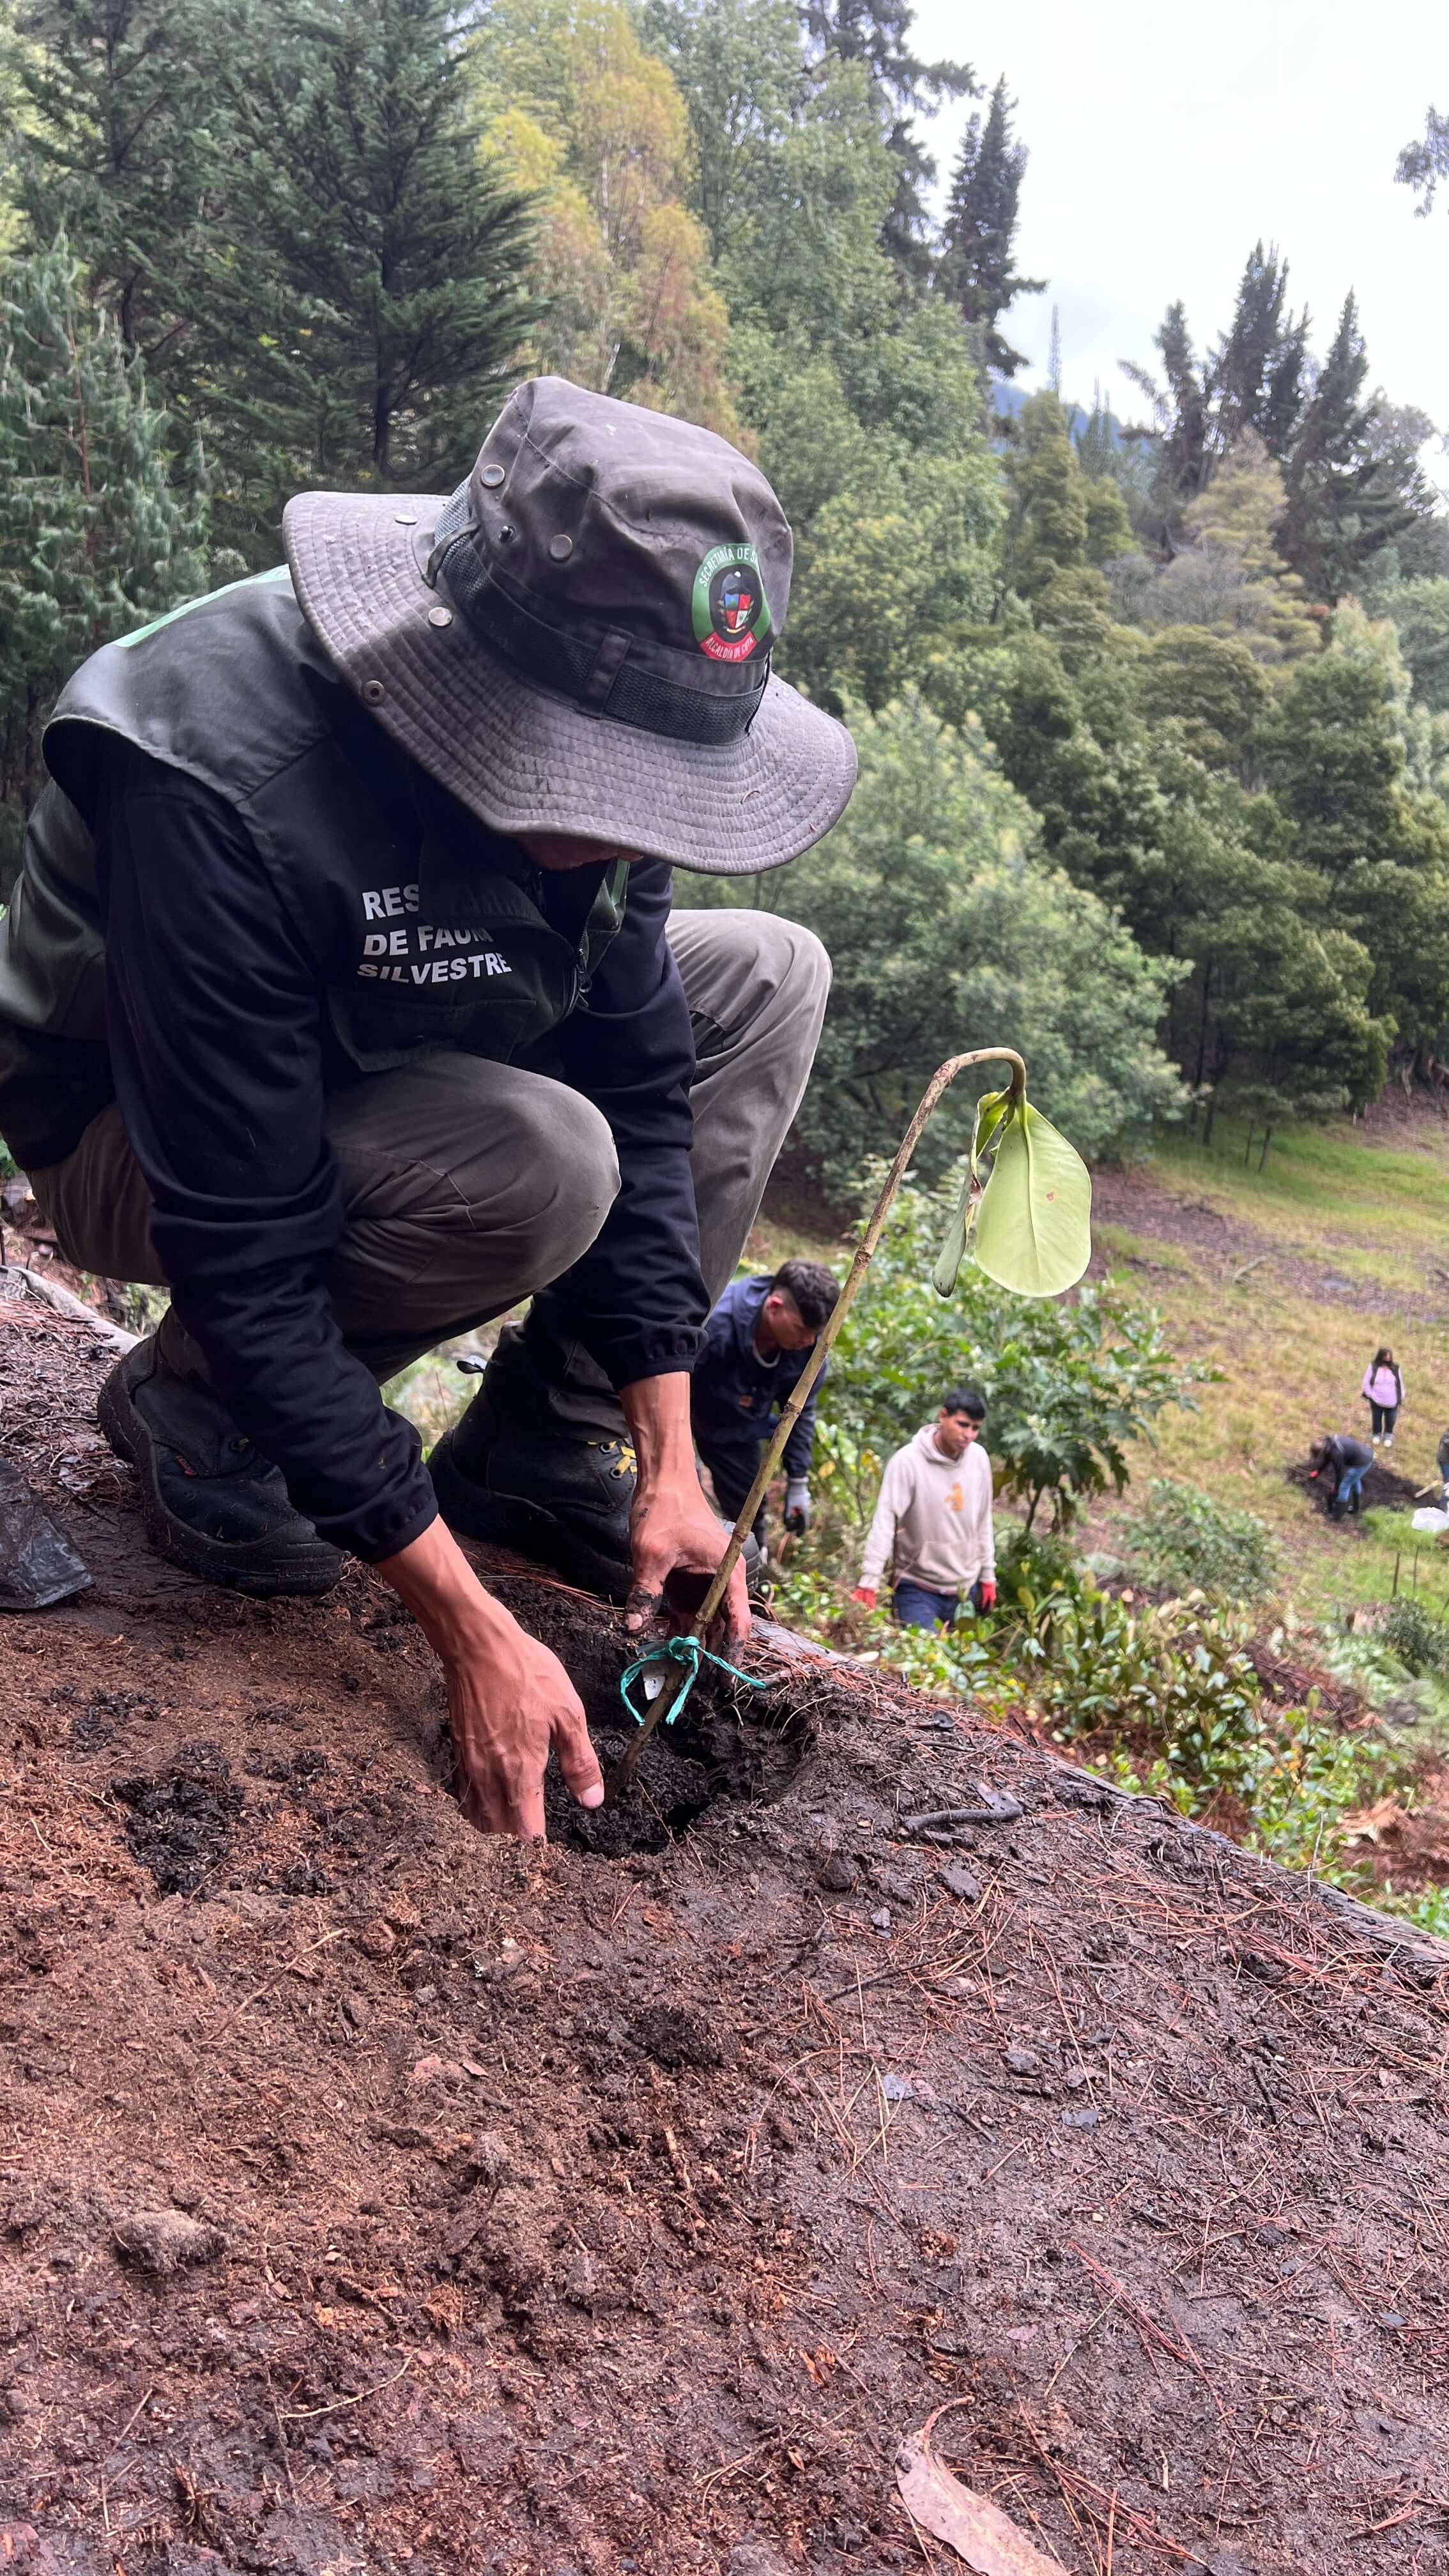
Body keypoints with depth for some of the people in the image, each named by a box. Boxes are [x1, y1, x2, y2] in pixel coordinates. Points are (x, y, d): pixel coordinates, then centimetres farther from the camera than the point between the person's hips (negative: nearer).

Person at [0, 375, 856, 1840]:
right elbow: (245, 1260, -35)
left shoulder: (592, 737, -17)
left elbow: (640, 1087, -11)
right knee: (540, 1168, -35)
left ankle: (543, 1451, -5)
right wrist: (473, 1633, -34)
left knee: (767, 976, -6)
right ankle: (191, 1406, -7)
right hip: (135, 1137, -7)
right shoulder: (219, 783, -36)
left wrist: (671, 1463, -13)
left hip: (396, 1063, 7)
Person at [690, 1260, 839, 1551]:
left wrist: (798, 1482, -3)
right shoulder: (716, 1322, -42)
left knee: (750, 1510, 8)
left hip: (737, 1427, 5)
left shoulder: (809, 1347, -23)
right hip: (688, 1415, -5)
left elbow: (801, 1413, -6)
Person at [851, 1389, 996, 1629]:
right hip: (918, 1590, -5)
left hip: (966, 1590, 5)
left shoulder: (979, 1458, -1)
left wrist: (988, 1575, 13)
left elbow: (983, 1521, 9)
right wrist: (869, 1582, -25)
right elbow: (884, 1522, -19)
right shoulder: (907, 1461, -17)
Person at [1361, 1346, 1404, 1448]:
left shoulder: (1396, 1368, -7)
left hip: (1392, 1402, 0)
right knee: (1376, 1421, 17)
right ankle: (1377, 1435, 41)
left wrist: (1400, 1400, 4)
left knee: (1390, 1422, 14)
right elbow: (1366, 1383, -5)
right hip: (1376, 1401, 0)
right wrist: (1368, 1399, -7)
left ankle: (1388, 1437, 37)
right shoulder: (1373, 1367, -10)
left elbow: (1400, 1385, 3)